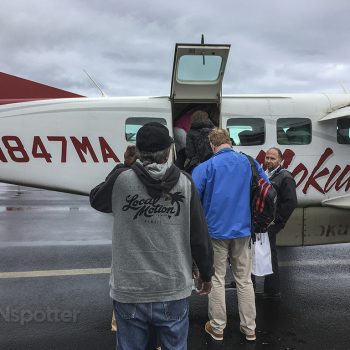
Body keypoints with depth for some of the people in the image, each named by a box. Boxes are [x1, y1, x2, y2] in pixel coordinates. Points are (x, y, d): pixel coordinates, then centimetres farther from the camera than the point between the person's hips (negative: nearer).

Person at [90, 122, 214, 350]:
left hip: (129, 292, 0)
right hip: (173, 292, 1)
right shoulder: (184, 183, -7)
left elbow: (96, 200, 12)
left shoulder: (121, 180, -10)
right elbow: (200, 236, -3)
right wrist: (206, 274, 12)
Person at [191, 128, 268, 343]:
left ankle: (217, 328, 22)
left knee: (217, 280, 10)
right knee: (245, 280, 13)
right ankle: (249, 329, 24)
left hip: (216, 230, -3)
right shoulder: (249, 162, 0)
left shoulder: (206, 167, -10)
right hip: (243, 230, 3)